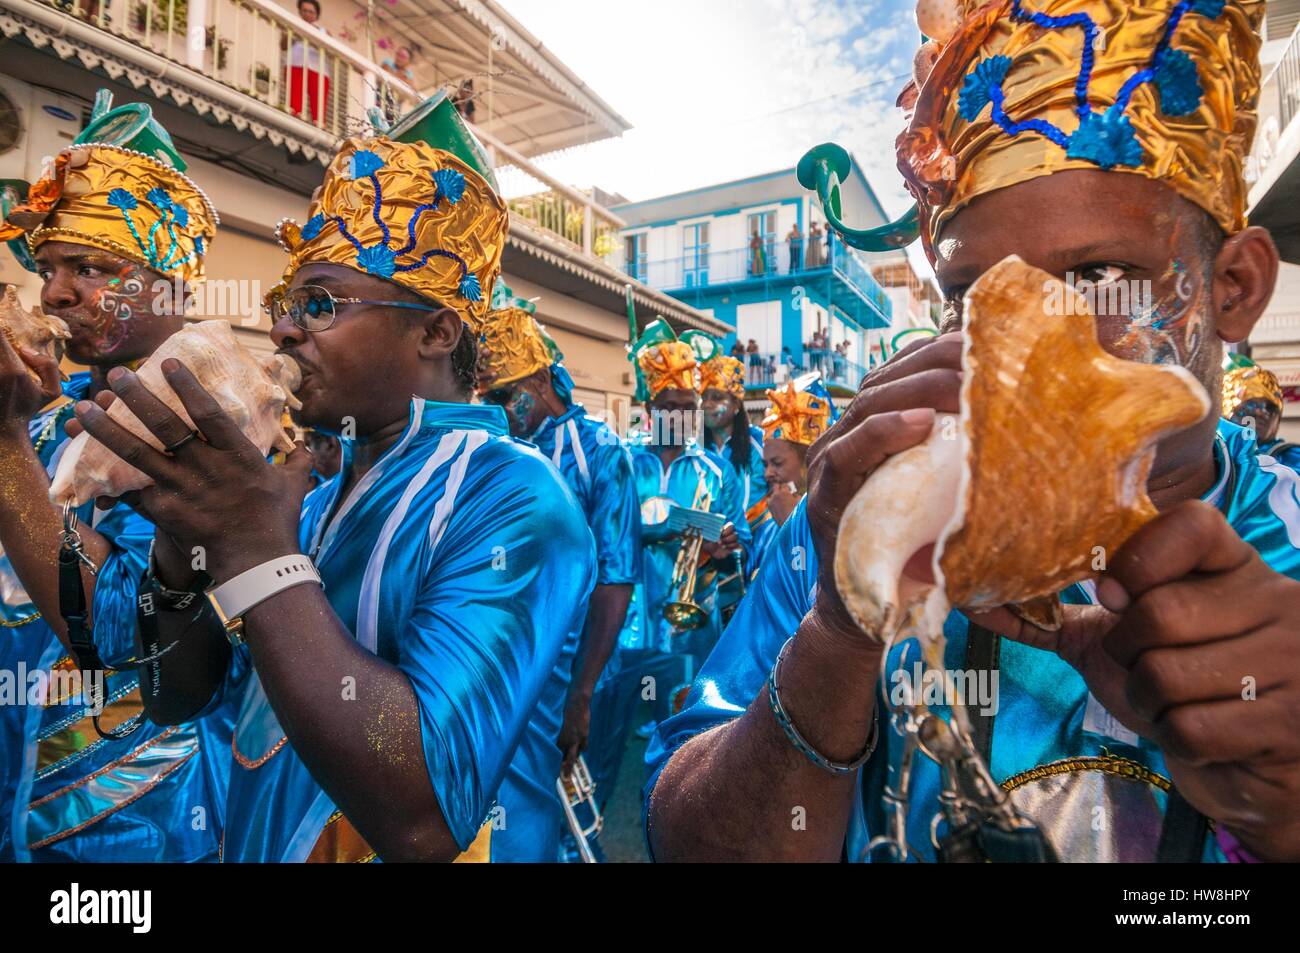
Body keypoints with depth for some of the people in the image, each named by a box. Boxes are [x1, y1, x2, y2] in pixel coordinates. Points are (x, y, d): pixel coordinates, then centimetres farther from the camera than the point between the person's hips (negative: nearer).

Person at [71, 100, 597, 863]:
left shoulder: (512, 502, -25)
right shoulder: (322, 498, 1)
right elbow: (179, 696, 4)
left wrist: (255, 552, -32)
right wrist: (185, 542, -13)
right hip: (252, 837, 8)